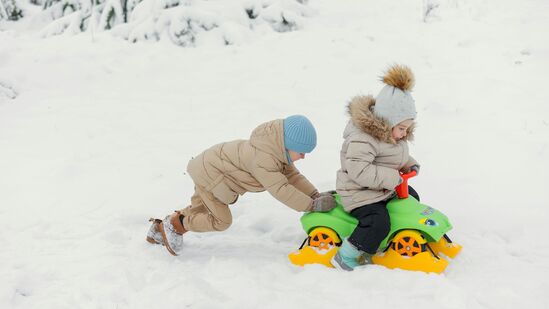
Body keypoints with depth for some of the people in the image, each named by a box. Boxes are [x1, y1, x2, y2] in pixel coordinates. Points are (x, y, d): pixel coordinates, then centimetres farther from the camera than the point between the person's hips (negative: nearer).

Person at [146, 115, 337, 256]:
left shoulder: (277, 150, -7)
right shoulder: (263, 158, -38)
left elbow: (292, 175, -2)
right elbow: (280, 189, -40)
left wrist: (315, 195, -14)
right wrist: (312, 205, -37)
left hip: (210, 168, 10)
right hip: (209, 174, -10)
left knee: (199, 210, 23)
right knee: (221, 220, -6)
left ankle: (160, 230, 36)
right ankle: (175, 224, 9)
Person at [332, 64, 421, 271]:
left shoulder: (391, 134, 5)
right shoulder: (362, 139, -29)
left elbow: (398, 155, 23)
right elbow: (359, 170, -37)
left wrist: (409, 164, 3)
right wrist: (391, 178, -34)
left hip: (387, 188, 11)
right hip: (360, 193, -11)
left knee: (412, 198, 23)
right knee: (379, 222, -30)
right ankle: (346, 257, -17)